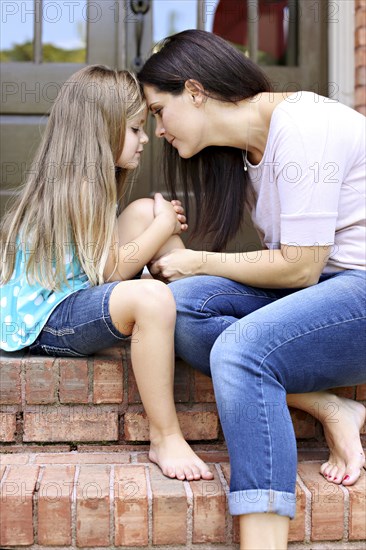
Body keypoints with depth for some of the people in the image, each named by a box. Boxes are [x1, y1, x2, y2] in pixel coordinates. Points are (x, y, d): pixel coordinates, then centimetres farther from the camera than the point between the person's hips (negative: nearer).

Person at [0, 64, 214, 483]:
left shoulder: (85, 179, 14)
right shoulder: (81, 185, -18)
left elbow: (107, 261, 18)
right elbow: (112, 270, -17)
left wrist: (160, 220, 10)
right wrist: (163, 226, -7)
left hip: (74, 295, 11)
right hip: (49, 321, -11)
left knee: (144, 211, 7)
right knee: (152, 298, -37)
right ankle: (165, 439, -29)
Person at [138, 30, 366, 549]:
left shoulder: (301, 126, -17)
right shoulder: (250, 145, 12)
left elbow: (298, 268, -18)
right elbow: (288, 259, 10)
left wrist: (200, 262, -6)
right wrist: (189, 270, 2)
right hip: (321, 279, 9)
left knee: (241, 349, -31)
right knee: (183, 303, -12)